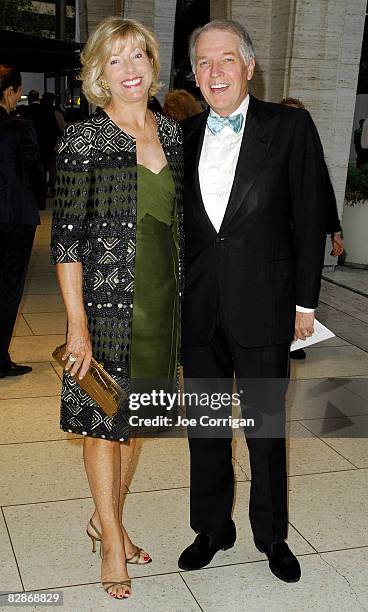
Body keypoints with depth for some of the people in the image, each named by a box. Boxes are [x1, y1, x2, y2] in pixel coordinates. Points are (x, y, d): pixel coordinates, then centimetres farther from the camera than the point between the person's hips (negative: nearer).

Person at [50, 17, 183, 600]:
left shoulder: (171, 132, 7)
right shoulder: (82, 139, -9)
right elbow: (66, 236, -11)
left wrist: (181, 299, 11)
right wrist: (77, 323, -16)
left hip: (161, 301, 6)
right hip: (107, 302, -5)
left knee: (133, 418, 16)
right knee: (103, 420, 6)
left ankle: (107, 520, 36)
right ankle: (112, 541, 25)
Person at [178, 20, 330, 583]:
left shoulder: (290, 126, -2)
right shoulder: (184, 136, 8)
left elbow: (310, 216, -2)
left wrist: (305, 301, -4)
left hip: (263, 304, -3)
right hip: (198, 306, 3)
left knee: (267, 426, 9)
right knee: (205, 425, 14)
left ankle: (272, 535, 28)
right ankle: (212, 528, 32)